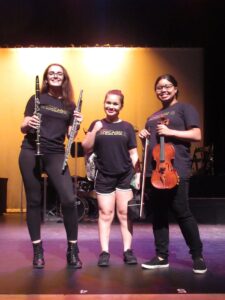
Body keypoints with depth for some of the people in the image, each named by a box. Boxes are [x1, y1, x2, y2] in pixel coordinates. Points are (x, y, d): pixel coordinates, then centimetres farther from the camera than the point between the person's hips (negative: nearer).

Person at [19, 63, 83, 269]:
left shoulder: (70, 105, 11)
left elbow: (70, 135, 11)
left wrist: (77, 124, -8)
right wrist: (28, 123, -18)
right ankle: (38, 250, 15)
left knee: (69, 200, -11)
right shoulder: (36, 99, 5)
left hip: (56, 155, 1)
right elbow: (23, 128, 4)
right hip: (31, 153, -1)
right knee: (34, 201, 2)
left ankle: (73, 250, 3)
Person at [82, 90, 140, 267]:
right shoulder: (97, 124, 4)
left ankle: (128, 251, 12)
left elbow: (133, 154, 5)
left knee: (124, 214, 5)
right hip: (104, 177, 0)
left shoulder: (127, 127, 3)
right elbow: (86, 149, -2)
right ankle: (104, 252, 9)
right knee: (105, 214, 3)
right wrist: (94, 131, -14)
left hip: (125, 176, 0)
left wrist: (138, 174, -2)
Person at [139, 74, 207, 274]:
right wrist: (144, 138, 6)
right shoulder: (152, 117, 22)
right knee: (158, 214, 7)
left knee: (182, 212, -4)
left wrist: (170, 132, -16)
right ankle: (162, 257, 16)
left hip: (176, 169, -6)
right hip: (154, 170, 7)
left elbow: (197, 135, -8)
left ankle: (198, 256, 10)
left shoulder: (185, 108, 3)